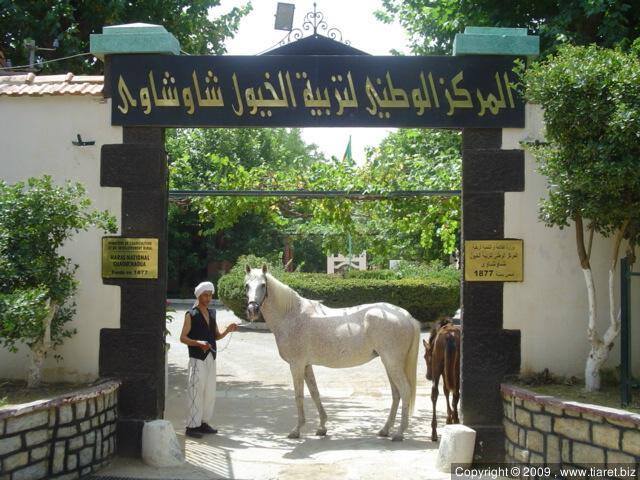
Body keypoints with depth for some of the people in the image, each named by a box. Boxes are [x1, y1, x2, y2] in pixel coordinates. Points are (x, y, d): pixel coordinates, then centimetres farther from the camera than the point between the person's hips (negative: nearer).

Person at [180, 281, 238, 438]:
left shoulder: (212, 313, 13)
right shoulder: (191, 315, -6)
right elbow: (183, 338, -9)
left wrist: (228, 330, -2)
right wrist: (199, 343, -24)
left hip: (211, 358, 7)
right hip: (197, 359, -7)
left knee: (210, 392, 10)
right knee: (195, 391, -7)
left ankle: (203, 422, 20)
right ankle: (192, 426, -2)